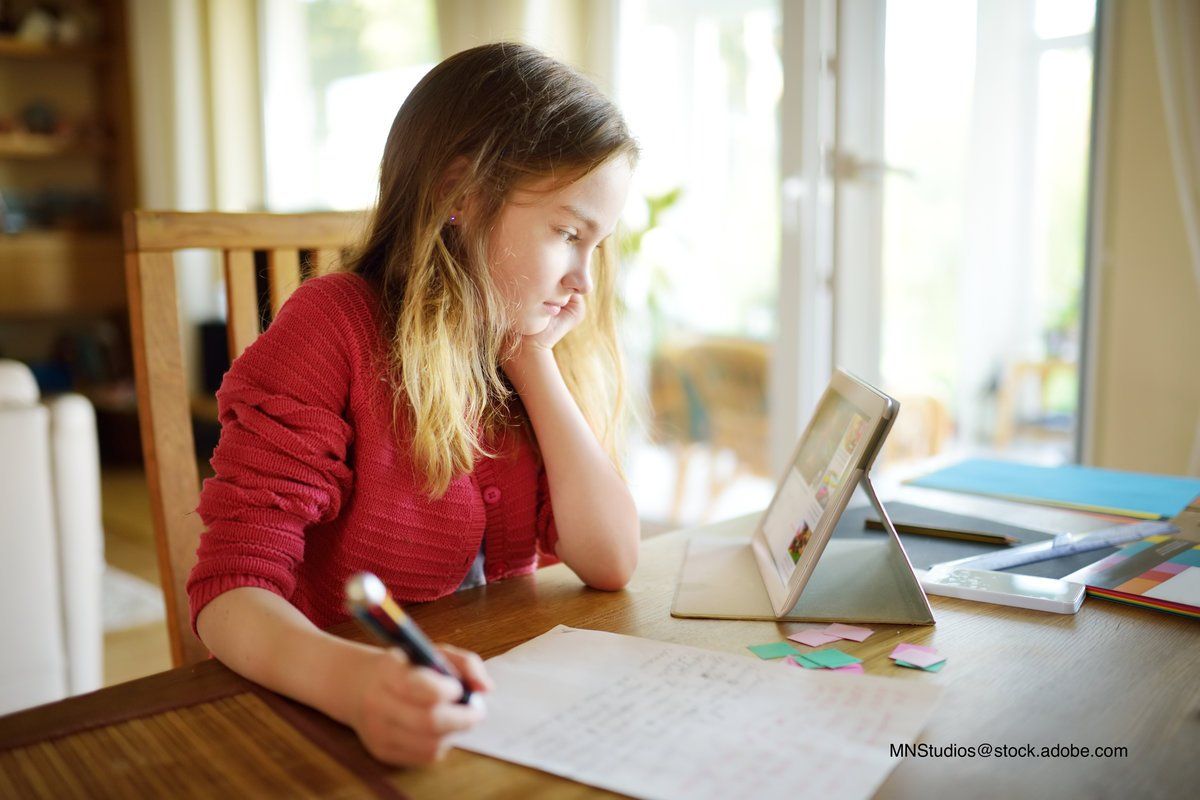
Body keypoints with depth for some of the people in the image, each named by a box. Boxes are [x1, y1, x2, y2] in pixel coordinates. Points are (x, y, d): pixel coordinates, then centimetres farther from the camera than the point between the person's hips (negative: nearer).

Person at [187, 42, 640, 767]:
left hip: (506, 701, 4)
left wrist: (534, 361, -11)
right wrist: (354, 679, -39)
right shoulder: (336, 327, -14)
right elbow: (232, 588, -19)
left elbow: (611, 561, -7)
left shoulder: (529, 343, 1)